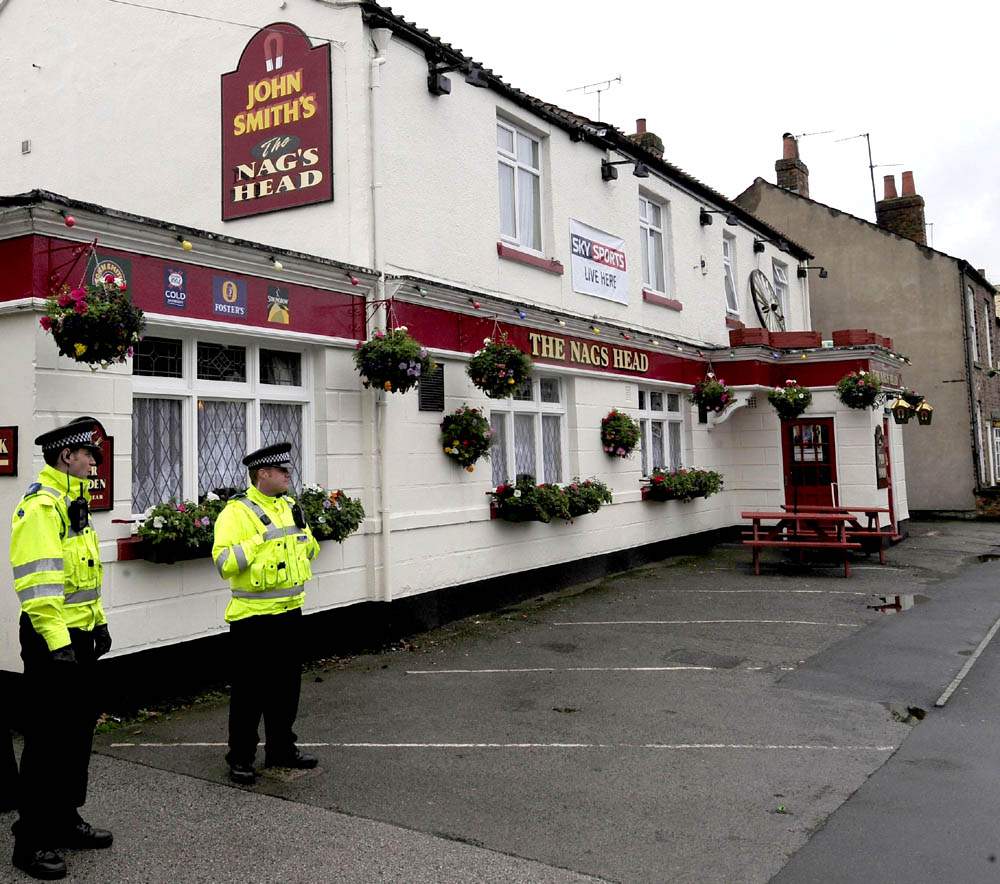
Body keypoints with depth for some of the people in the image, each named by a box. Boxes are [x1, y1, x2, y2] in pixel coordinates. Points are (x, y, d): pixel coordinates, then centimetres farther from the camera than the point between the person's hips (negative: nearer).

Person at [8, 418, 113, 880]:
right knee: (47, 741, 0)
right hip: (52, 639, -10)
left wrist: (98, 619, 20)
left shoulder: (74, 503, 14)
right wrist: (56, 641, -26)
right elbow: (37, 582, -23)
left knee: (78, 732, 17)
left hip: (80, 636, 10)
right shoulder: (40, 507, -17)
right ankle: (31, 841, 12)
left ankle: (65, 820, 30)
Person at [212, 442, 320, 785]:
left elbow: (309, 551, 21)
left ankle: (281, 749, 30)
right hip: (252, 616, -7)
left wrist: (303, 533, 1)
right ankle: (240, 758, 16)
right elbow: (223, 562, -23)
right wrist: (261, 539, -25)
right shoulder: (237, 512, -13)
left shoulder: (289, 506, 10)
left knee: (286, 685, 16)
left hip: (289, 612, 7)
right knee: (249, 690, 2)